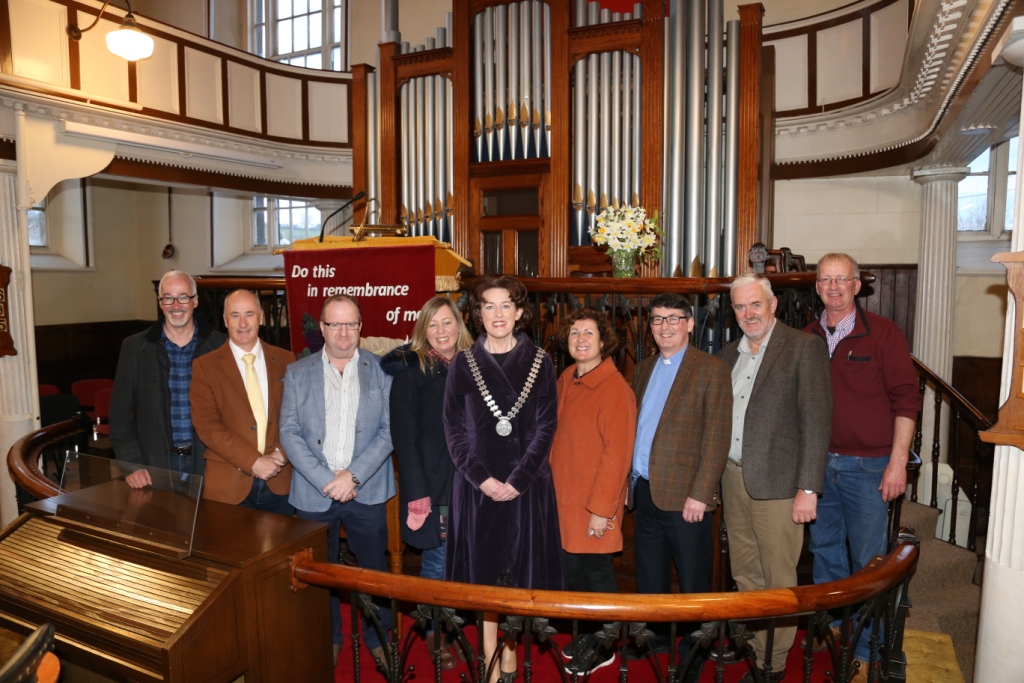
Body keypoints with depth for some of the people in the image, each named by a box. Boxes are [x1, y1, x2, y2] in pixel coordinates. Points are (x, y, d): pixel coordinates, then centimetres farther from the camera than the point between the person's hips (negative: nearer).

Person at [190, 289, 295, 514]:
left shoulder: (285, 360, 5)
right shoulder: (204, 366, -1)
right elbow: (207, 425, -9)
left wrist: (280, 453, -13)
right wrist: (253, 461, -16)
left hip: (280, 483, 2)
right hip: (228, 484, -2)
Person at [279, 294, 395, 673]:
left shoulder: (381, 370, 0)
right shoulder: (298, 372, 3)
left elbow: (389, 429, -5)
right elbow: (289, 432, -3)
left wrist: (353, 475, -14)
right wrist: (325, 480, -13)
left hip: (367, 491, -1)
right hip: (314, 492, 1)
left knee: (373, 568, 9)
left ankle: (378, 637, 31)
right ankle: (328, 639, 36)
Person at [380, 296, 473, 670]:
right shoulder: (411, 369, -7)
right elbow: (403, 434, -11)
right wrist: (417, 494, -15)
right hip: (431, 483, -4)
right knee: (438, 561, 5)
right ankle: (434, 638, 25)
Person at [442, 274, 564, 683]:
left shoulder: (539, 363, 1)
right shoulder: (463, 365, 2)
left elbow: (546, 426, -3)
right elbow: (454, 429, 0)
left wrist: (517, 480, -12)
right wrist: (482, 478, -10)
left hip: (527, 484, 0)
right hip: (477, 484, 1)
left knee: (521, 567, 7)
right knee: (484, 570, 7)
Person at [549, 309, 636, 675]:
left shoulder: (614, 388, -16)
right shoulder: (566, 380, 6)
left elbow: (617, 453, -18)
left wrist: (601, 508, -18)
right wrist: (551, 483, 9)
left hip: (594, 504, -7)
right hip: (563, 497, 7)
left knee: (596, 572, 8)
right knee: (571, 570, 16)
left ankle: (603, 646, 28)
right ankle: (587, 634, 36)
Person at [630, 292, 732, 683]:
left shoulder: (711, 370, -8)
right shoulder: (643, 369, 11)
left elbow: (717, 439, -13)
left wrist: (700, 494, -17)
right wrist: (629, 478, 8)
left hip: (684, 494, -6)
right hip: (644, 490, 6)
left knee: (692, 580, 9)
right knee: (649, 574, 18)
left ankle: (694, 651, 27)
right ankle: (654, 633, 37)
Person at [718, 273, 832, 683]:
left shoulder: (804, 348, -7)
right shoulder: (729, 355, 12)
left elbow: (816, 420, -12)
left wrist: (808, 489, -16)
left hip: (776, 483, -6)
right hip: (733, 480, 6)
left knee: (779, 581, 6)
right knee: (745, 576, 15)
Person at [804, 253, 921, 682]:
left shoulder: (882, 333, -5)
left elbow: (906, 399, -7)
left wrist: (898, 462, -12)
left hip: (868, 468, -4)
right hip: (818, 464, 4)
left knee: (869, 563, 3)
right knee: (825, 550, 16)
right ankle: (832, 628, 35)